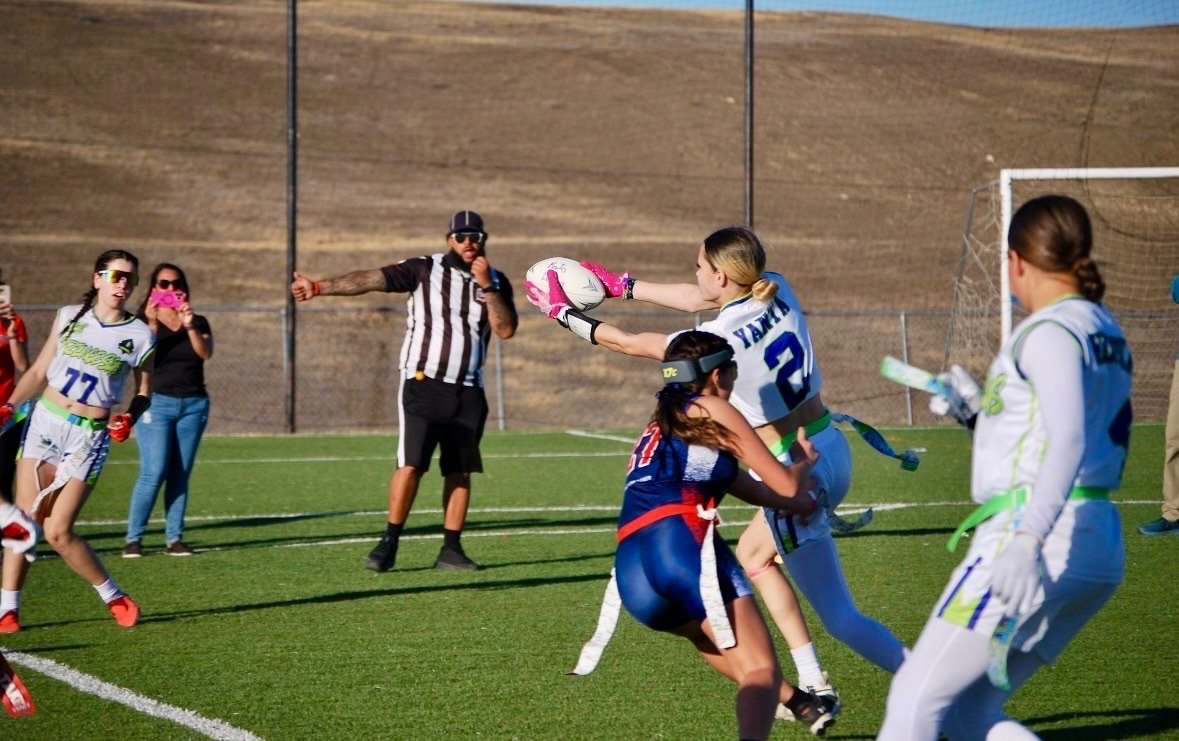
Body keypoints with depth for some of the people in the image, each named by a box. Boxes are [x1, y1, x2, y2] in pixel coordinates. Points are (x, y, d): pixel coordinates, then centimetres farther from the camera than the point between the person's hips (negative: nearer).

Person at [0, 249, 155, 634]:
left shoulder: (141, 336, -2)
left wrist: (129, 417, -13)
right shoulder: (69, 316, 5)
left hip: (89, 436, -3)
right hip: (44, 421, 3)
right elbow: (39, 371, 10)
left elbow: (143, 393, 7)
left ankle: (115, 598, 11)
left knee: (58, 532, -8)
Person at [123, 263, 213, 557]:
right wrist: (151, 323, -25)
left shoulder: (198, 322, 11)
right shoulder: (143, 320, 3)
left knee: (180, 475, 3)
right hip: (157, 403, -3)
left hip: (193, 404, 3)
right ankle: (133, 538, -5)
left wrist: (190, 326, -22)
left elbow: (205, 353, -8)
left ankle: (174, 538, 6)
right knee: (154, 473, -12)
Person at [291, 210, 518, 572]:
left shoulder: (496, 281, 8)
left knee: (460, 471, 5)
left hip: (467, 392, 4)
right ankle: (389, 544, -3)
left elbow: (506, 330, -4)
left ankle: (451, 549, 11)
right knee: (410, 465, -11)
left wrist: (486, 286, -13)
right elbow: (371, 279, -12)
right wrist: (318, 287, -22)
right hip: (422, 384, -4)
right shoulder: (424, 269, -3)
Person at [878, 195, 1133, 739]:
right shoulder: (1105, 332, 18)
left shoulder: (1050, 331, -10)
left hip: (1044, 544, -9)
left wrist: (1028, 540, -36)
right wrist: (978, 412, 33)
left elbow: (1069, 440, -26)